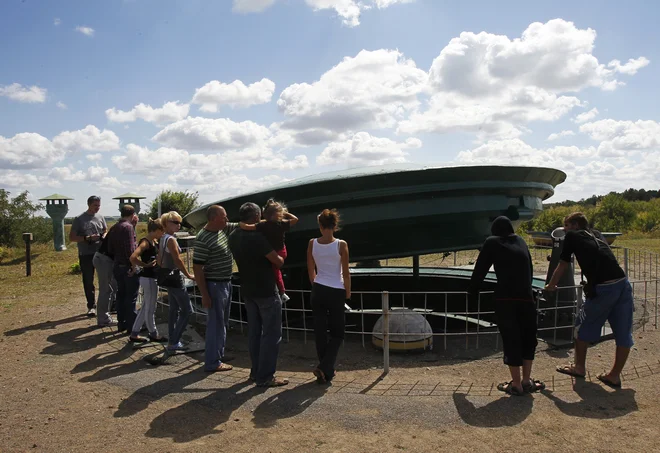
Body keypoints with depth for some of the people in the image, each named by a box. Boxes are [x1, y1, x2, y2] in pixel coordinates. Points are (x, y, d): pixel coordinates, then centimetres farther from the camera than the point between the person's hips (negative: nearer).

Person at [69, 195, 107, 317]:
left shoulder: (100, 217, 7)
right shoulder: (79, 219, -3)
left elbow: (106, 231, 19)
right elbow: (72, 237, -3)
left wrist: (104, 236, -5)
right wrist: (87, 238, -17)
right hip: (86, 255, -3)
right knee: (88, 281, 6)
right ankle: (91, 306, 16)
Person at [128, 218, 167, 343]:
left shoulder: (155, 242, 8)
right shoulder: (145, 242, -18)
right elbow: (133, 257, -31)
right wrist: (145, 265, -18)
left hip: (152, 277, 9)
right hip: (148, 278, -9)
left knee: (145, 307, 16)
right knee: (150, 309, 6)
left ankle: (134, 334, 24)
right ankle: (153, 334, 19)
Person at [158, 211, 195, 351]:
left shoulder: (163, 238, 12)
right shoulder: (171, 239, -18)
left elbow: (159, 260, 17)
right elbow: (177, 260, -20)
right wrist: (189, 275, -13)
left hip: (167, 275, 10)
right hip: (174, 276, -10)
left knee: (174, 309, 16)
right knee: (187, 310, -5)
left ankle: (172, 340, 21)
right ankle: (174, 342, -2)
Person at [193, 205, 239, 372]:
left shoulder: (224, 228, 4)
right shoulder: (203, 239, -20)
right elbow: (197, 268, -20)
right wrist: (204, 295, -20)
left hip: (226, 283, 9)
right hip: (215, 285, -9)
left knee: (223, 322, 18)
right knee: (216, 323, -2)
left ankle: (219, 354, 31)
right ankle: (212, 362, 7)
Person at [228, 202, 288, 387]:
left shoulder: (233, 237, 3)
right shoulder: (257, 237, -22)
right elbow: (279, 261, -15)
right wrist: (280, 258, 7)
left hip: (247, 291, 8)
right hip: (266, 291, -8)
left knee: (254, 331, 16)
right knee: (271, 334, 1)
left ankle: (256, 371, 23)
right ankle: (265, 376, 4)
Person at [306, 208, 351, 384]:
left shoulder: (312, 243, -3)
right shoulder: (341, 245, -12)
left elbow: (311, 270, 7)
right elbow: (346, 273, -7)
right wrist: (348, 293, 7)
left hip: (318, 290, 3)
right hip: (336, 292, -3)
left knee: (320, 331, 12)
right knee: (337, 332, 11)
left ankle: (327, 370, 20)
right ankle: (324, 368, -3)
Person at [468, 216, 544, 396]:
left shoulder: (492, 242, 8)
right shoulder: (521, 241, 19)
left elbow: (480, 269, 8)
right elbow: (530, 269, 23)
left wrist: (472, 291, 20)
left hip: (505, 299, -3)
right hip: (526, 297, 3)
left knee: (511, 340, 3)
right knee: (528, 338, 17)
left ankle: (516, 384, 8)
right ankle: (526, 381, 20)